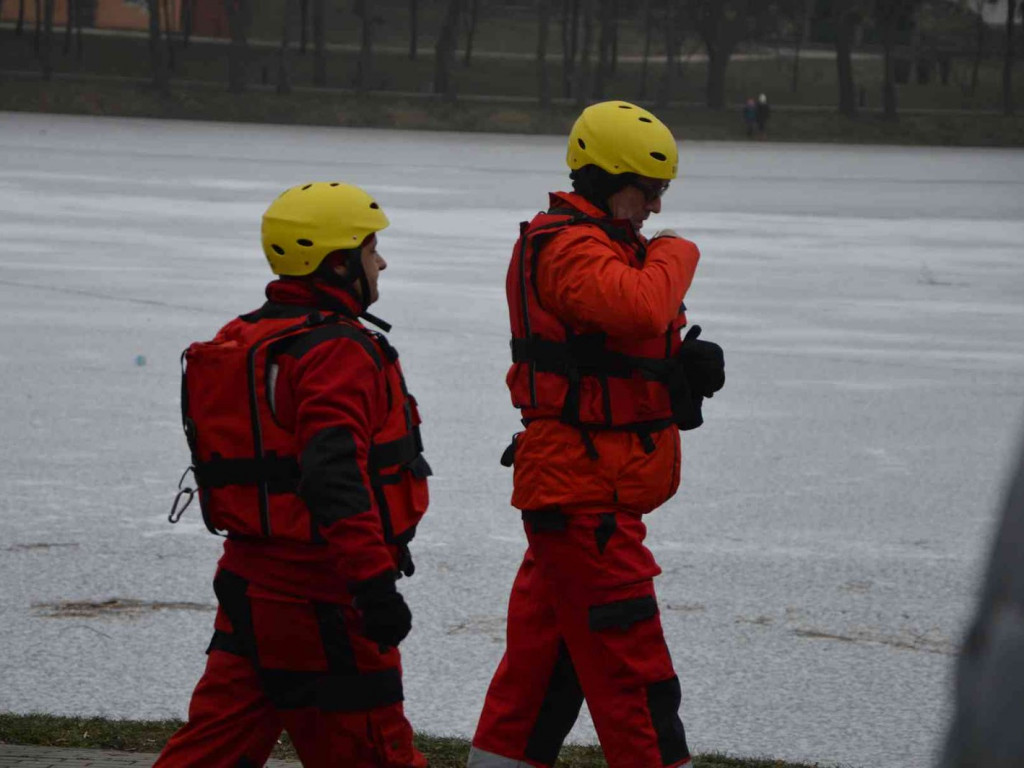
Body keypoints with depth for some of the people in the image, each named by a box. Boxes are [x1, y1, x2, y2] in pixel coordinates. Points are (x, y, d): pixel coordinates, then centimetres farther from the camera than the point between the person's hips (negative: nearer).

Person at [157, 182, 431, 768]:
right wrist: (375, 583, -28)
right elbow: (336, 481, -27)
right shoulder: (336, 350, -17)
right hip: (322, 599, -9)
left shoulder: (242, 341, 13)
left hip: (250, 579, 9)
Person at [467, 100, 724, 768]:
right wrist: (676, 254, -15)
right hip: (587, 493, -11)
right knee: (630, 662, -7)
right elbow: (639, 309, -35)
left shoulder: (602, 245, 19)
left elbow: (639, 339, 19)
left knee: (545, 650, 15)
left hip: (571, 487, 11)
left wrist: (689, 364, -2)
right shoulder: (568, 247, -17)